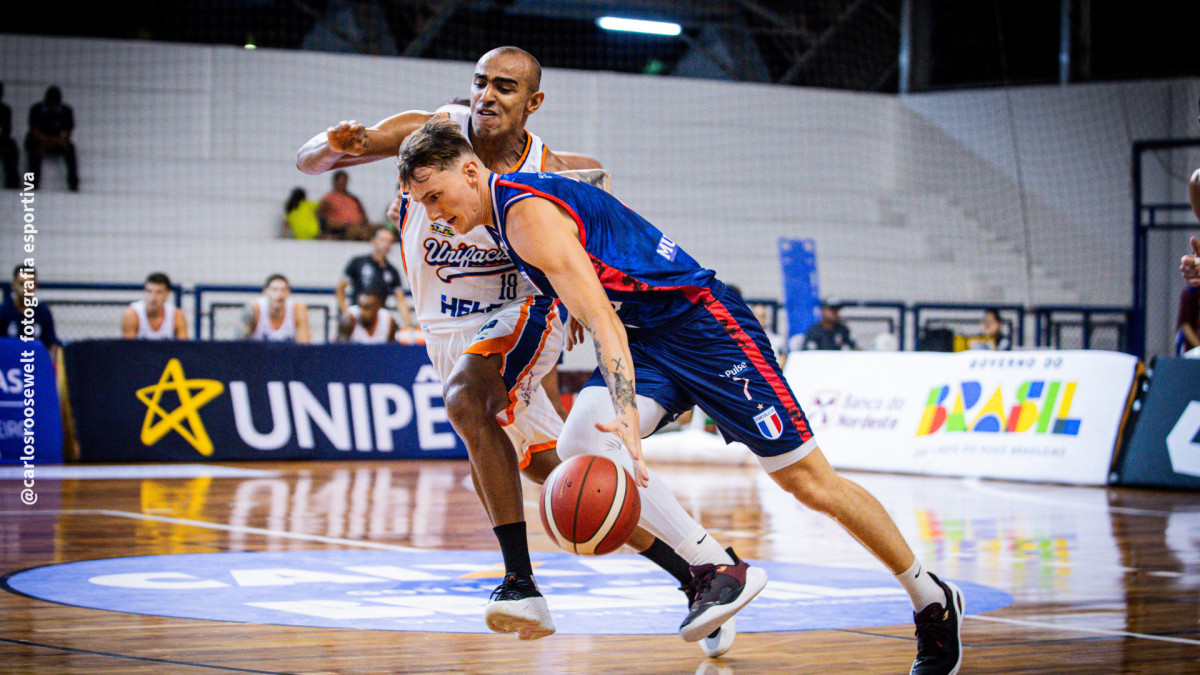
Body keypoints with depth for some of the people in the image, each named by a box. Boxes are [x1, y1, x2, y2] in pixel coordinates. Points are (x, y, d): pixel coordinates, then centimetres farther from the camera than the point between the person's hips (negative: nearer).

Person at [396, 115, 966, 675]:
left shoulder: (527, 213, -22)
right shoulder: (506, 207, 6)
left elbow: (603, 324, -32)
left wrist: (627, 417, -42)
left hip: (703, 322, -9)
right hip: (645, 341, 9)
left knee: (809, 482, -5)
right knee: (579, 447, -17)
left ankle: (933, 601, 11)